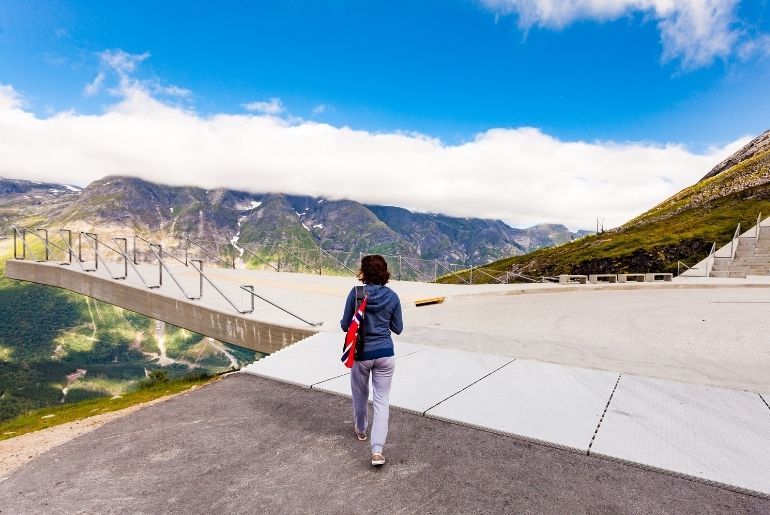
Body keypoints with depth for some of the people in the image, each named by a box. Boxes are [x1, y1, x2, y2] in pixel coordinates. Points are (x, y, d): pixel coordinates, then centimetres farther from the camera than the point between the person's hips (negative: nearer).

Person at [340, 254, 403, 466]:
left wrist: (351, 320, 14)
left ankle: (361, 429, 46)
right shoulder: (392, 296, -7)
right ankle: (377, 450, 0)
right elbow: (398, 328, 1)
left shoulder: (355, 293, -14)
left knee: (360, 395, 23)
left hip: (361, 354, -1)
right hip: (385, 354, 1)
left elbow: (345, 325, -8)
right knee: (382, 400, 7)